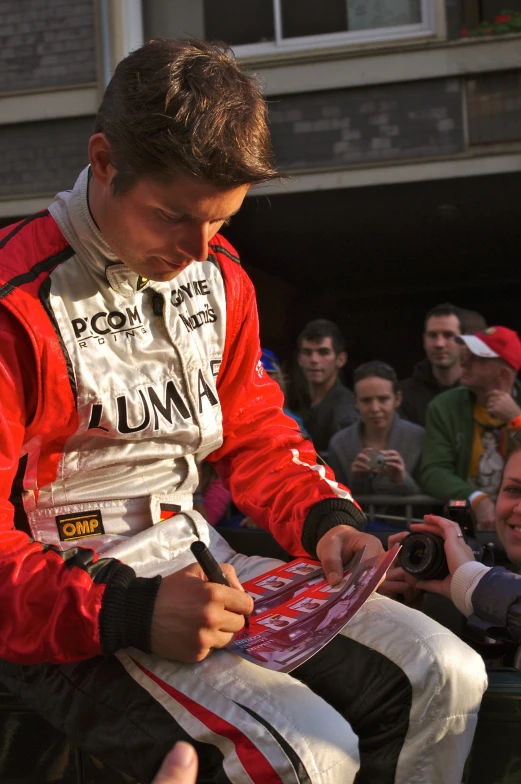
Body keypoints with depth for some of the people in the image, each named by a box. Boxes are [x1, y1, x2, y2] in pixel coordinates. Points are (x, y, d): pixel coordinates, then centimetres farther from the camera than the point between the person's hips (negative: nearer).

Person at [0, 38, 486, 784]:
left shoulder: (217, 275, 8)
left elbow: (254, 433, 19)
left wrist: (325, 521, 0)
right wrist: (129, 614, -30)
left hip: (202, 566, 8)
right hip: (71, 617, -7)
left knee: (445, 678, -3)